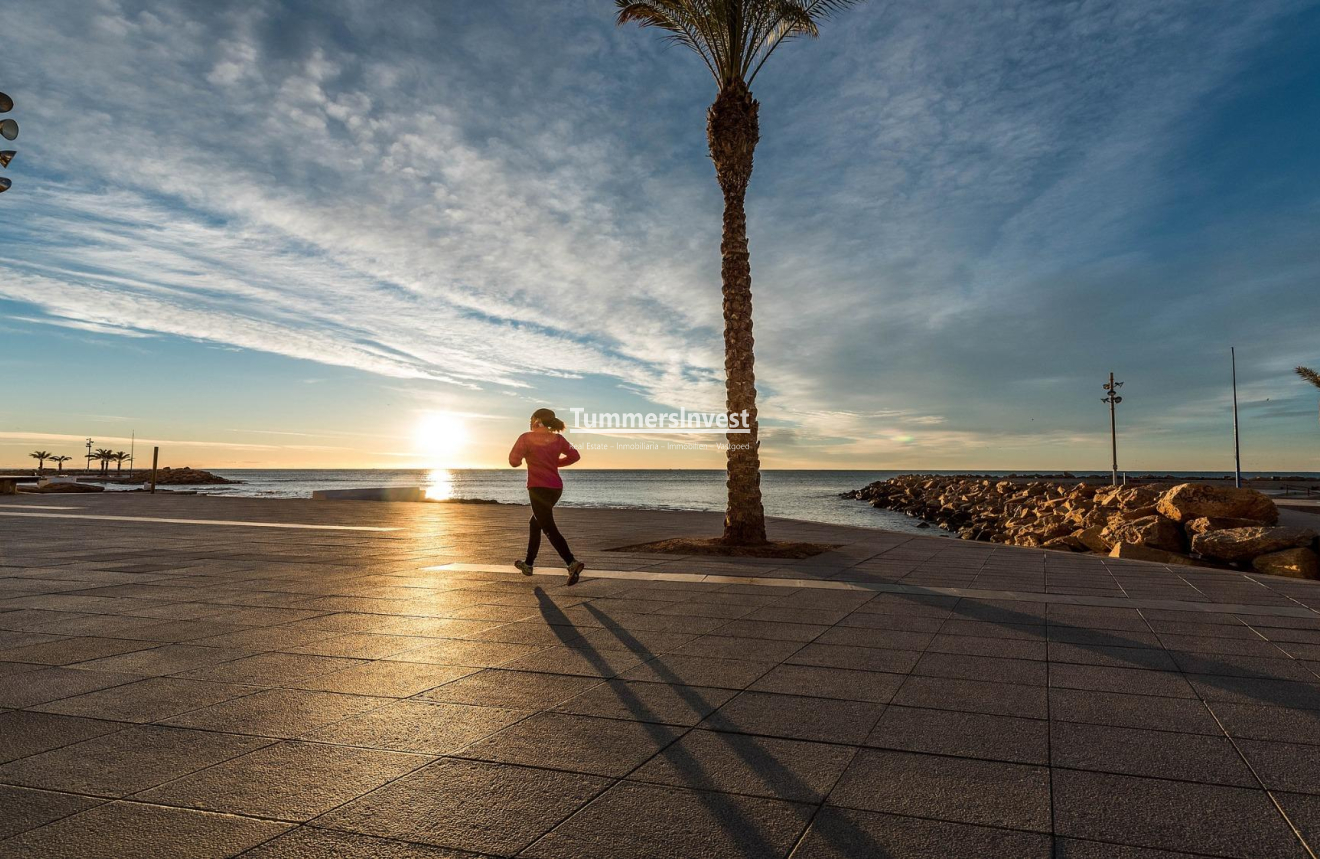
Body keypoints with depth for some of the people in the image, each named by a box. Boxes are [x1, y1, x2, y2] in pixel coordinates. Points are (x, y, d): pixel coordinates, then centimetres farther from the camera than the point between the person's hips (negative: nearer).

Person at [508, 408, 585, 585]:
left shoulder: (526, 438, -8)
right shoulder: (558, 439, 7)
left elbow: (514, 461, -11)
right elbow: (575, 455, 6)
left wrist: (524, 452, 10)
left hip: (538, 488, -7)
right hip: (556, 488, 7)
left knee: (549, 528, -9)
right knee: (535, 523, 23)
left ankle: (572, 563, -26)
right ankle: (528, 563, 31)